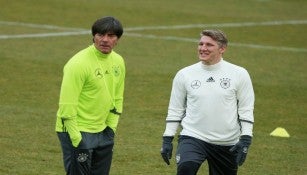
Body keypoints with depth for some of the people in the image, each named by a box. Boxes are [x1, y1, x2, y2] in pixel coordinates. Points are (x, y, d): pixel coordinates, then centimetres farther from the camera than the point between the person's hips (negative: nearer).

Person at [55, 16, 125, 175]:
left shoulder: (118, 62, 7)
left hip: (102, 132, 8)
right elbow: (67, 105, -19)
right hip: (78, 132, -8)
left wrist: (111, 128, 10)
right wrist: (76, 139, -19)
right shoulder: (79, 63, -17)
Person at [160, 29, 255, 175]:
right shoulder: (184, 74, 4)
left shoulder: (239, 74, 0)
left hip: (227, 144, 1)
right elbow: (175, 110, 10)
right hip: (193, 137, -1)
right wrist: (167, 139, 6)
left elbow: (246, 110, 1)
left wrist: (245, 140, -6)